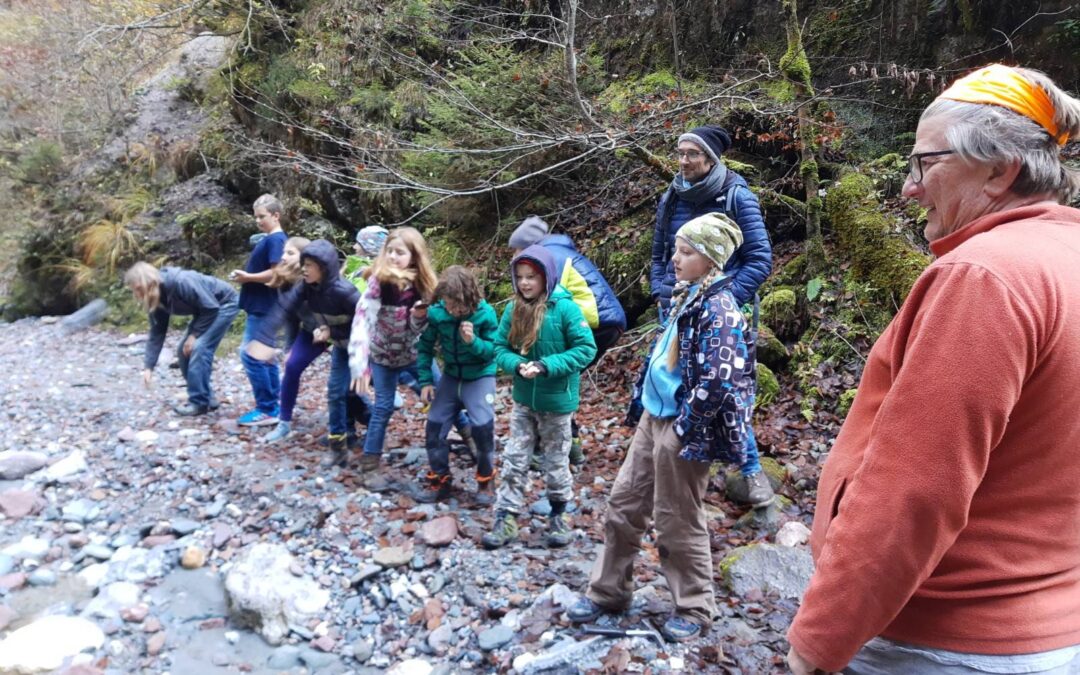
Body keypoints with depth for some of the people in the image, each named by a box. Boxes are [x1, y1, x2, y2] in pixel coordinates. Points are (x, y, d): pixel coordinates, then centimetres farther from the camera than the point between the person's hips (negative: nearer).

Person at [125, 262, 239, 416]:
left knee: (199, 347, -19)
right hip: (205, 309, 9)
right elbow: (157, 333, 0)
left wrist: (194, 334, -20)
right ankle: (206, 398, 13)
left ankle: (199, 402, -10)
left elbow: (211, 307, -27)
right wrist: (148, 367, -4)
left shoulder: (180, 282, -32)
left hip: (224, 304, -9)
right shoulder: (157, 298, -6)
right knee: (183, 350, 4)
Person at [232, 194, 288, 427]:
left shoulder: (276, 240, -14)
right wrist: (244, 276, 7)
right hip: (260, 306, 10)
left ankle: (267, 410, -4)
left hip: (263, 307, -10)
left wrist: (247, 277, -15)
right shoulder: (268, 239, 16)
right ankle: (272, 405, 20)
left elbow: (276, 273, -23)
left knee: (251, 355, -9)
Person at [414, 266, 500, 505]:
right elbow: (425, 347, -2)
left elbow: (494, 350, -16)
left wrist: (473, 341, -34)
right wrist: (425, 380, -7)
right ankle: (439, 480, 19)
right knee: (435, 425, 1)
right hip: (451, 375, 4)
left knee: (482, 426, -15)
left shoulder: (485, 314, -22)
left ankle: (485, 480, 8)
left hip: (480, 377, -3)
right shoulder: (436, 313, -15)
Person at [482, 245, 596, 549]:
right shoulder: (514, 309, -4)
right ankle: (505, 520, 17)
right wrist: (517, 364, -20)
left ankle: (558, 516, 33)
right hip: (523, 399, 4)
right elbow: (500, 348, 2)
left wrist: (546, 366, -25)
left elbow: (586, 349, -17)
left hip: (556, 401, -4)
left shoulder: (565, 308, -18)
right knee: (514, 461, 8)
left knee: (556, 462, 13)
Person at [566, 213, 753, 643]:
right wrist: (642, 403, 16)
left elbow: (717, 382, -26)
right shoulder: (686, 296, 11)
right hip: (654, 417, 9)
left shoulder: (719, 308, -19)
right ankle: (608, 591, 31)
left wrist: (684, 428, -18)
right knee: (623, 503, 15)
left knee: (677, 522, 5)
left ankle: (694, 609, 26)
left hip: (682, 429, -9)